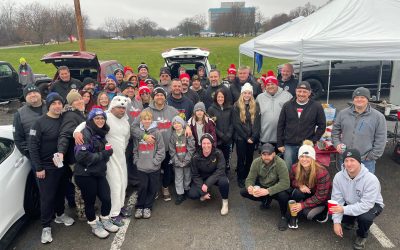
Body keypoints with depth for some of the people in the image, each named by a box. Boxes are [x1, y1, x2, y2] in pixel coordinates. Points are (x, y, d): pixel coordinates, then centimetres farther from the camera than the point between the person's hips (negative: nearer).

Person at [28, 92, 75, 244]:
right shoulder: (40, 123, -11)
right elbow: (33, 146, -12)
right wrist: (38, 168, -14)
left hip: (62, 164, 5)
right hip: (46, 167, -4)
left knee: (61, 192, 18)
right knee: (47, 197, 1)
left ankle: (60, 215, 39)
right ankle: (46, 227, 15)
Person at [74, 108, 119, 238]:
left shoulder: (101, 134, 10)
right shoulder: (85, 133, -15)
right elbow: (82, 156, -25)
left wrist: (107, 152, 6)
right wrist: (102, 155, -19)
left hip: (99, 173, 7)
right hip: (86, 175, -7)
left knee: (106, 198, 6)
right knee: (90, 201, 9)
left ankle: (105, 221, 31)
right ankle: (95, 226, 30)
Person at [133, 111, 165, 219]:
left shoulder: (156, 132, -4)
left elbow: (161, 150, -6)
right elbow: (135, 149, 9)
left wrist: (155, 161, -11)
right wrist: (136, 160, -2)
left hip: (154, 168, -1)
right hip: (141, 167, 1)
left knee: (152, 188, 7)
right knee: (142, 187, 2)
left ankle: (147, 207, 24)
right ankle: (139, 207, 20)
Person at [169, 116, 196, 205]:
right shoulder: (172, 136, 0)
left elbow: (191, 148, -11)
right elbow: (172, 150, -1)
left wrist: (186, 160, -15)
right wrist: (177, 161, -10)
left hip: (187, 161, -1)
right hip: (177, 162, 1)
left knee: (187, 177, 11)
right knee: (178, 178, 5)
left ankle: (187, 191, 30)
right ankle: (180, 195, 14)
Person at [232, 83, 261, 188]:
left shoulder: (255, 106, 5)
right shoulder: (237, 106, -4)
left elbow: (257, 122, 1)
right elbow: (236, 124, -9)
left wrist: (253, 137, -10)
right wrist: (246, 137, -12)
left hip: (252, 137, 3)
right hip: (240, 137, -3)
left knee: (250, 158, 10)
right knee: (241, 158, 3)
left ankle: (248, 178, 25)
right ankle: (240, 178, 17)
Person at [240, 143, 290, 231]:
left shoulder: (280, 163, -27)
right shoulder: (256, 162, -16)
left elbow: (285, 183, -32)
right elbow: (250, 178, -11)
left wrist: (268, 191, -43)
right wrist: (249, 187, -36)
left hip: (276, 189, -4)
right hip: (261, 187, 4)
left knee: (283, 195, -37)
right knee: (243, 192, -14)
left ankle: (283, 217, -5)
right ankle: (266, 200, 11)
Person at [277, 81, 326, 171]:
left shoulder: (316, 106, -1)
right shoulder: (287, 105, 3)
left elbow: (322, 125, 4)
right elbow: (280, 125, 5)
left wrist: (313, 141, -4)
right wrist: (279, 144, 2)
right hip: (289, 146, 2)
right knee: (287, 170, 8)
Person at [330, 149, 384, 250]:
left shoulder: (371, 179, -33)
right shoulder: (338, 176, -21)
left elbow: (366, 205, -36)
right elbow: (337, 200, -18)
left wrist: (344, 209, -43)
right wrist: (336, 222, -25)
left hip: (371, 204, -4)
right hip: (350, 203, 4)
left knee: (364, 217, -35)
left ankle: (362, 236, 1)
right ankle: (349, 221, 21)